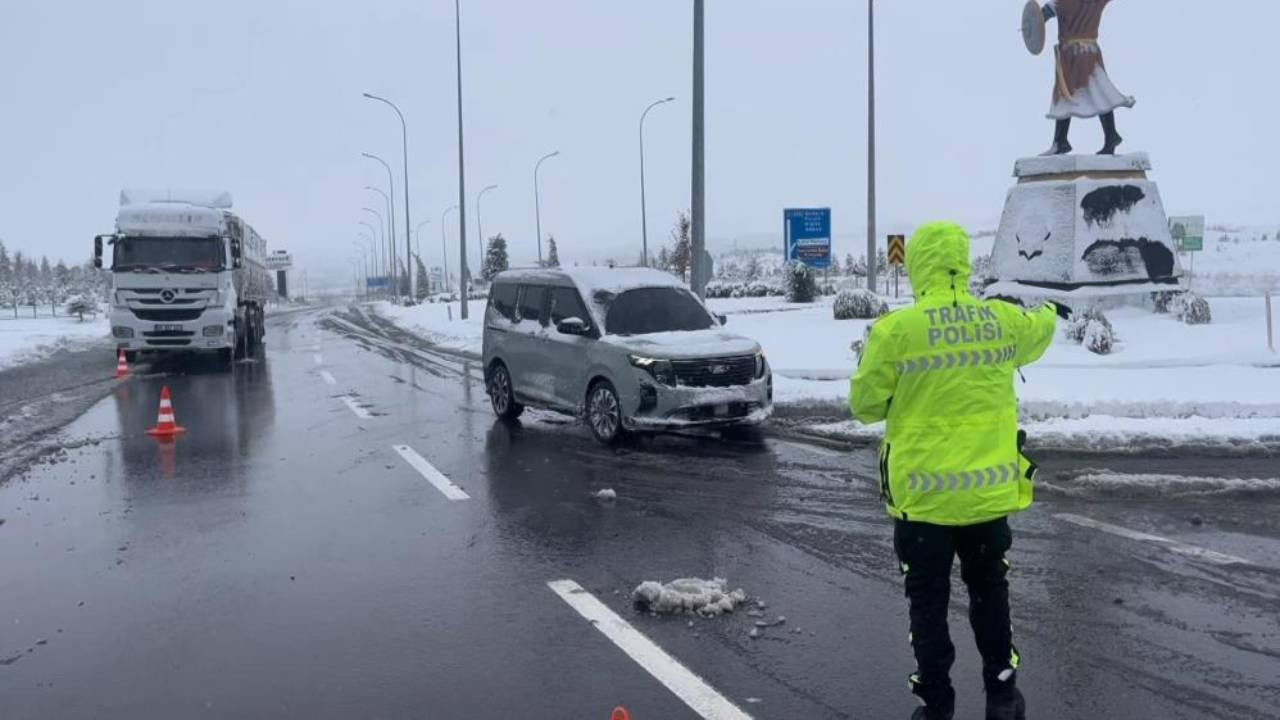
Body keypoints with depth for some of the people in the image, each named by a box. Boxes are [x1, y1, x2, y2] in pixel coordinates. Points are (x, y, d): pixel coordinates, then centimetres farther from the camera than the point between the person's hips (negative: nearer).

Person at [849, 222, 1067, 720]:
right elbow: (1037, 330, 24)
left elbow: (865, 403, -7)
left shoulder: (895, 329, -14)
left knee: (929, 604, 10)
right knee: (990, 595, 21)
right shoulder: (1003, 320, -1)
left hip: (923, 494, -3)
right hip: (988, 489, 4)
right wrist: (1052, 313, 48)